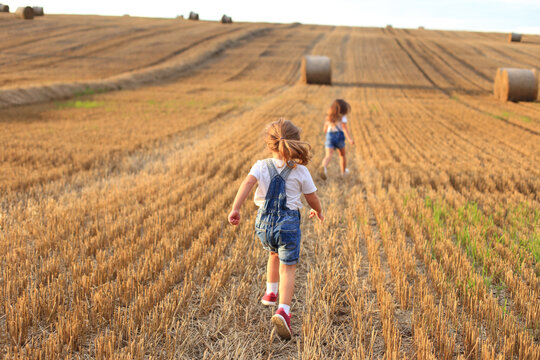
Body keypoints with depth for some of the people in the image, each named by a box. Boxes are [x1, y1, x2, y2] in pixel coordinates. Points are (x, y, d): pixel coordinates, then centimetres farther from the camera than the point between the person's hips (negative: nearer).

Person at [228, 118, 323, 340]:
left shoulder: (261, 166, 1)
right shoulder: (300, 171, -1)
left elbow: (247, 183, -18)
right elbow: (312, 198, 7)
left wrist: (235, 208, -25)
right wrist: (318, 211, 28)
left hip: (264, 222, 3)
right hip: (288, 222, -3)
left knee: (274, 254, 31)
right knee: (288, 268, -1)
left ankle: (270, 292, 47)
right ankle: (283, 310, -21)